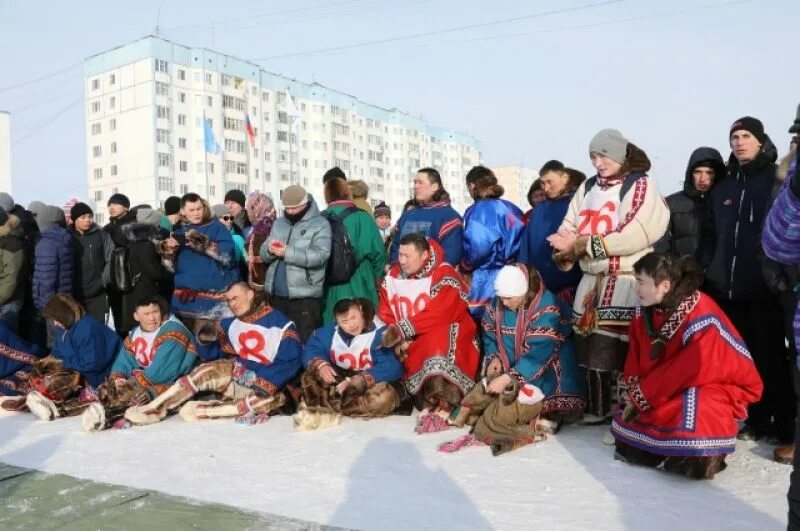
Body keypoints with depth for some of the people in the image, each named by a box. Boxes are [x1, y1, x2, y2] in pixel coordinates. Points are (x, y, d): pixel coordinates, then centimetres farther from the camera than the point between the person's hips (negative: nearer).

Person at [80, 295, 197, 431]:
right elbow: (122, 362, 8)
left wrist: (129, 383, -19)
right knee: (105, 389, -9)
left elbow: (162, 372, -24)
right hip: (144, 381, 8)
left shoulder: (173, 331, -17)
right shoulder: (135, 334, 9)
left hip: (172, 383, -8)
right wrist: (117, 380, -15)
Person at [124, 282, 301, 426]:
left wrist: (259, 378, -27)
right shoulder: (230, 325, 6)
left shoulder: (278, 322, -12)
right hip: (239, 372, 5)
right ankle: (153, 408, -17)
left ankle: (206, 410, -37)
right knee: (204, 371, -17)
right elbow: (210, 354, 9)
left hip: (267, 379, -5)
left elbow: (291, 362, -19)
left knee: (274, 399, -36)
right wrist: (204, 340, -13)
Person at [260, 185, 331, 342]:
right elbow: (263, 254, 12)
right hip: (277, 295, 6)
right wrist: (270, 250, -12)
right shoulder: (279, 223, 15)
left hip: (305, 297, -6)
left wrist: (288, 252, -22)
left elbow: (320, 256, -18)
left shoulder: (320, 224, -5)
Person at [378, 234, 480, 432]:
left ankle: (443, 407, -36)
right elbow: (384, 316, 4)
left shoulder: (444, 275, -12)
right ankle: (429, 403, -17)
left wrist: (404, 329, -24)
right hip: (412, 342, 6)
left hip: (447, 332, -6)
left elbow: (438, 314, -22)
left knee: (438, 342, -35)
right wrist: (398, 339, -14)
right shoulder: (392, 278, 6)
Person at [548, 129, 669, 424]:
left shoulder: (640, 185, -4)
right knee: (590, 345, 9)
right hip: (592, 278, 6)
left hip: (625, 278, -6)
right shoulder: (588, 187, 15)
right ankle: (597, 409, 22)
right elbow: (569, 227, 10)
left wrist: (586, 244, -17)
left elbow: (634, 234, -16)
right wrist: (568, 245, -13)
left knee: (619, 348, -11)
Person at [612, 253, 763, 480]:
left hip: (719, 386, -6)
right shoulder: (646, 310, -6)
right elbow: (636, 359, 1)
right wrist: (633, 394, -13)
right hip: (672, 390, 7)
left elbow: (687, 371, -26)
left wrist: (641, 397, -19)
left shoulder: (702, 319, -28)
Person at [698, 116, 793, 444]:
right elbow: (711, 234, 16)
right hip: (728, 287, 5)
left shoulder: (780, 181, 0)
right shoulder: (724, 187, 15)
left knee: (771, 357, 1)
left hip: (765, 287, -4)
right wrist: (706, 269, 5)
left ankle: (784, 426, 11)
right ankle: (757, 420, 21)